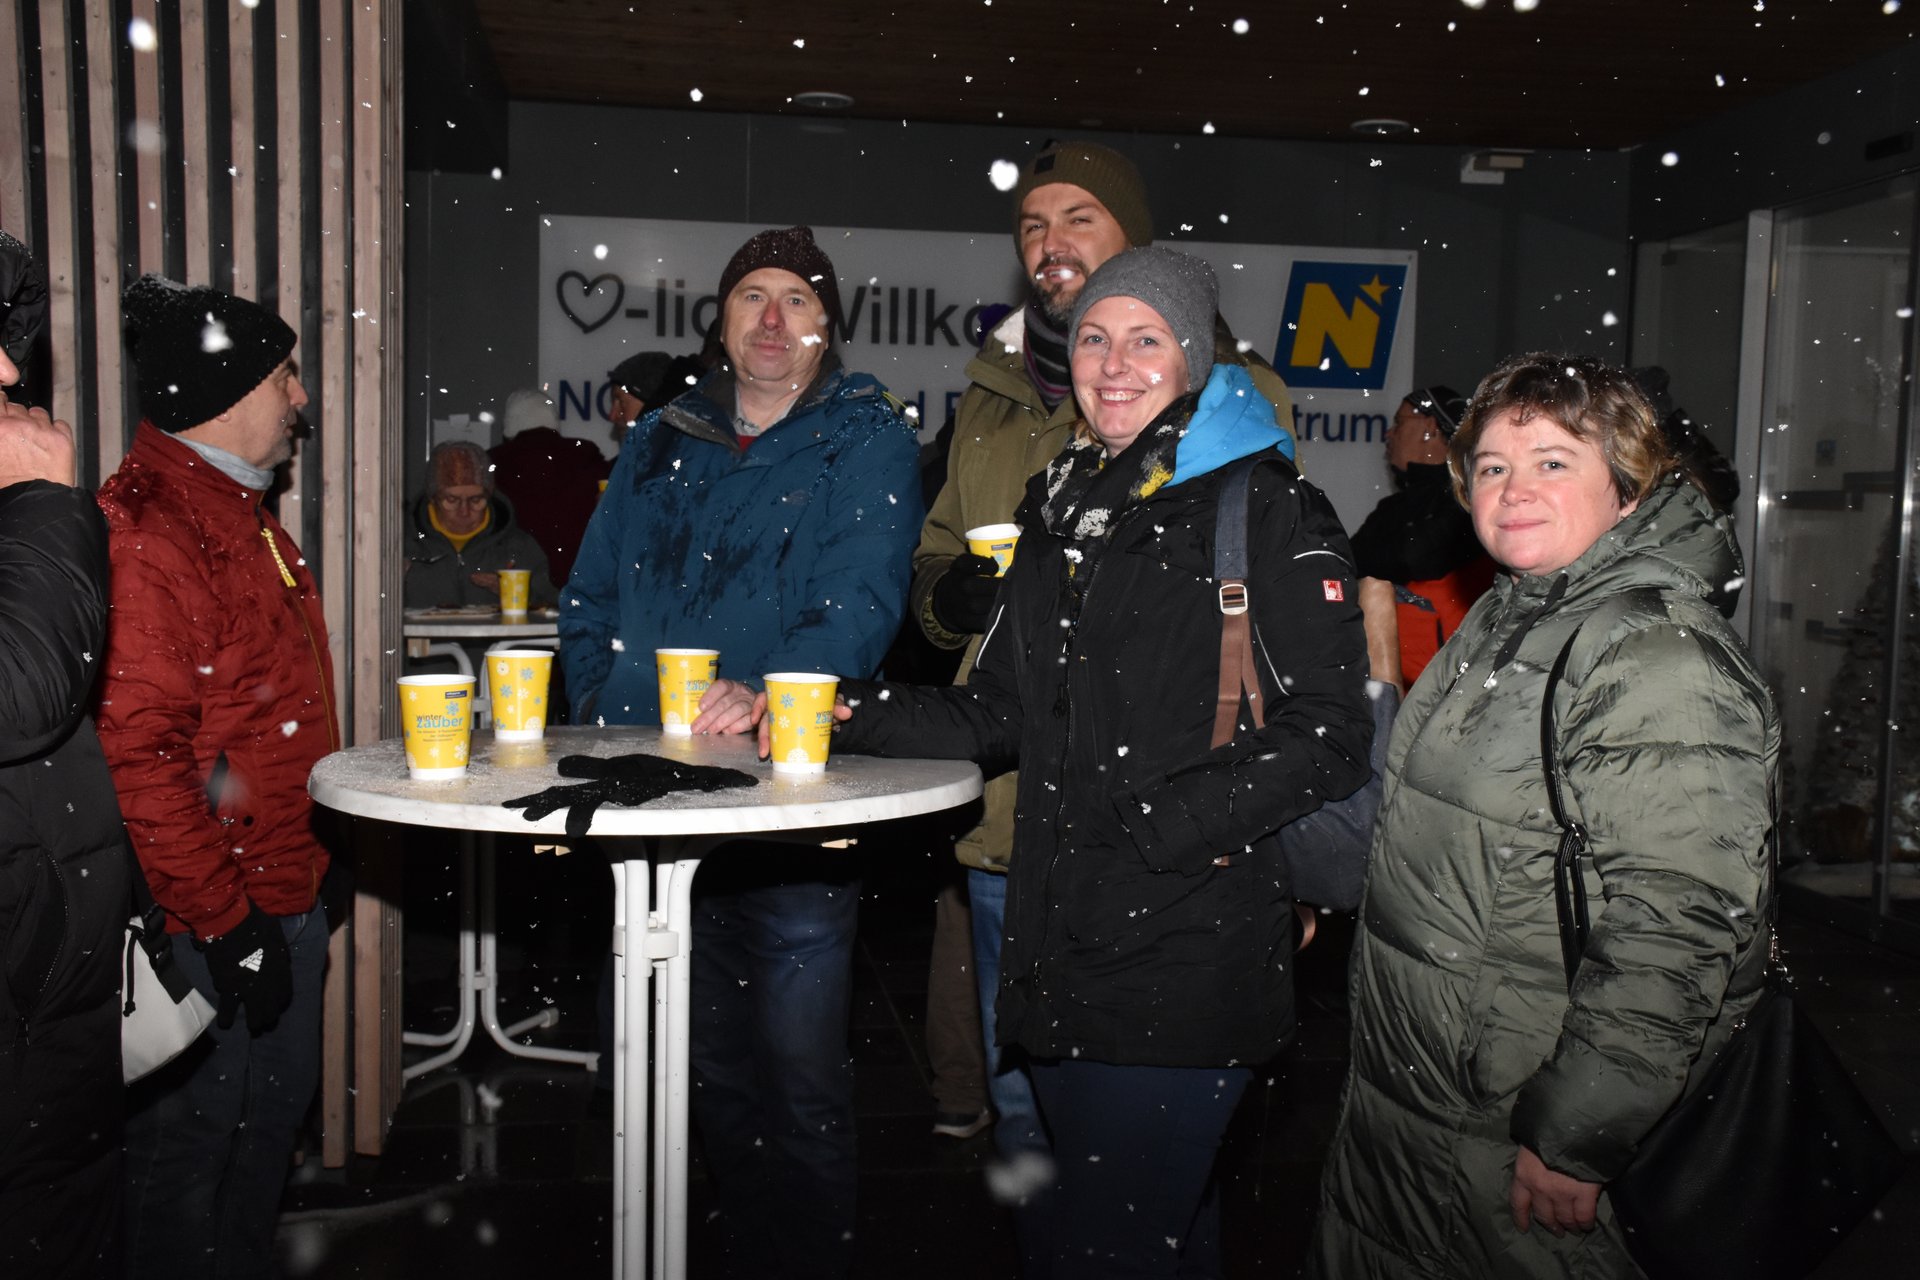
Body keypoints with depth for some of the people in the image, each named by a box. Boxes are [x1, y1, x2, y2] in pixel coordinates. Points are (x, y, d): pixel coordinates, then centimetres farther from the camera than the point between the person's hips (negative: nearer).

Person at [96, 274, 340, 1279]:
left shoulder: (241, 508, 13)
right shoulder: (142, 529, -20)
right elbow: (137, 754, -24)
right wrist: (224, 924, -20)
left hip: (287, 889, 10)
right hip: (213, 921, -10)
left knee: (272, 1119, 22)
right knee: (191, 1140, 7)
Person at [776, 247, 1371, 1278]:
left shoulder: (1266, 509, -4)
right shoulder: (1060, 509, 16)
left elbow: (1328, 732, -10)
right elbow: (1000, 719, 17)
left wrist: (1166, 824, -18)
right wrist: (843, 711, 4)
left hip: (1189, 950, -6)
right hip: (1059, 940, 7)